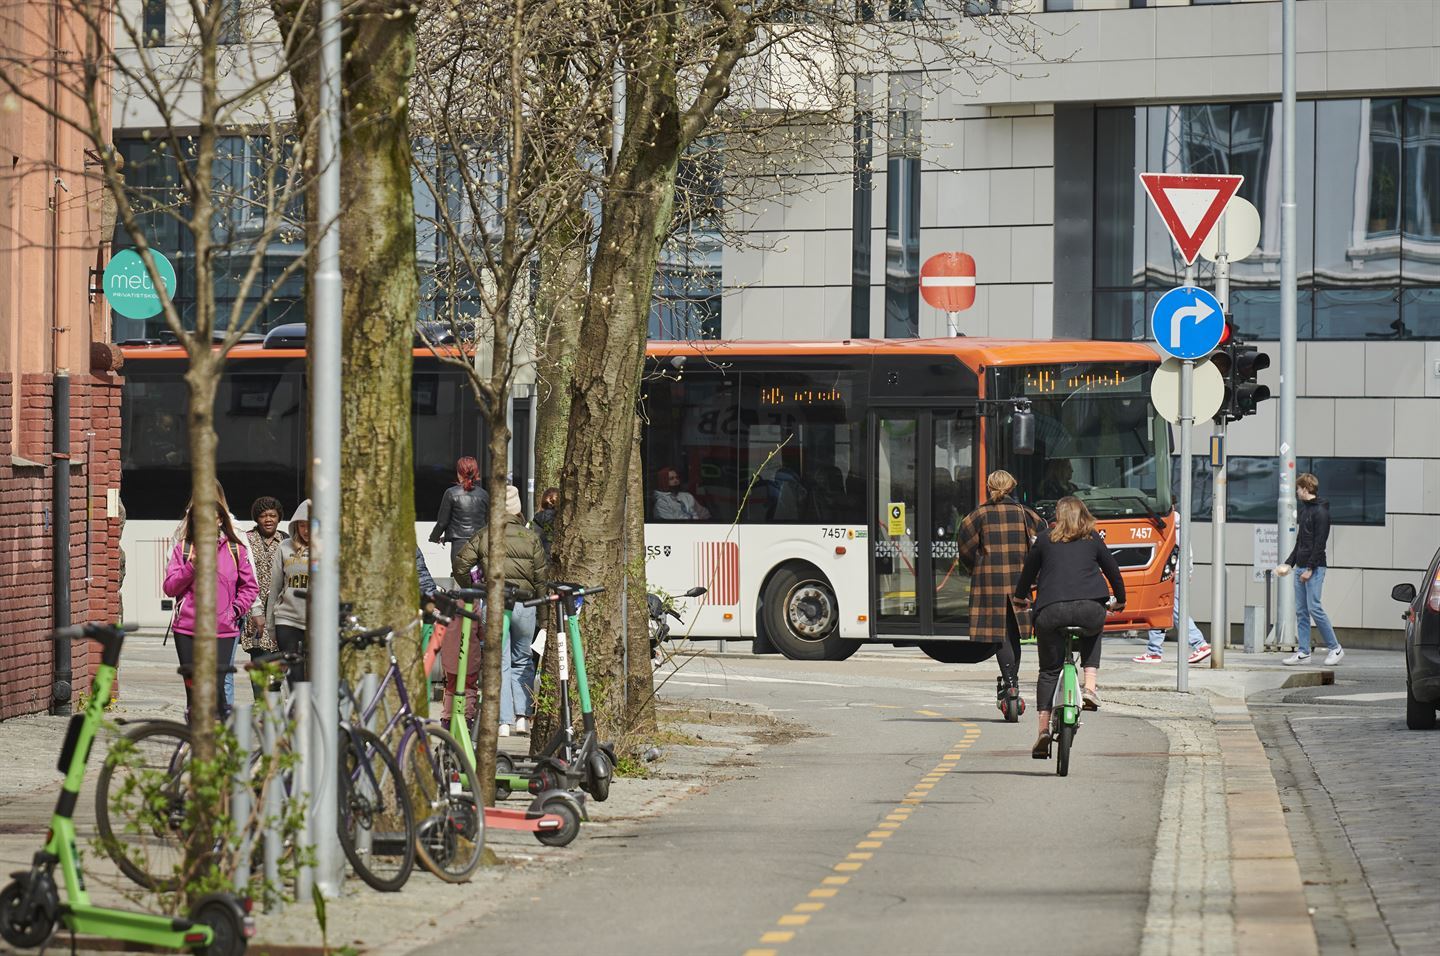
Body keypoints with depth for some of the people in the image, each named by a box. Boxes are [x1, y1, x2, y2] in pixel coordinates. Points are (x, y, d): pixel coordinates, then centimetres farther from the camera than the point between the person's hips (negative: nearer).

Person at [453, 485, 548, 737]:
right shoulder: (530, 537, 0)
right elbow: (540, 575, -1)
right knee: (522, 660, 16)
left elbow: (460, 565, -3)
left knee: (499, 662, 3)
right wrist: (539, 599, 12)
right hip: (524, 603, 1)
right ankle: (522, 716, 8)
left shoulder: (483, 536, 1)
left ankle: (503, 721, -3)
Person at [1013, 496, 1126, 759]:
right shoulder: (1093, 539, 17)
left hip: (1051, 609, 0)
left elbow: (1029, 568, 27)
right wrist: (1120, 599, 42)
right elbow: (1112, 568, 25)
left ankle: (1043, 729, -1)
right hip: (1090, 608, 0)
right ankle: (1090, 686, 14)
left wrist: (1020, 596, 46)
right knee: (1092, 636, 36)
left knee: (1049, 670, 12)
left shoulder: (1045, 539, 17)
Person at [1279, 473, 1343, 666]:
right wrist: (1289, 564, 18)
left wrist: (1310, 568, -19)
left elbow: (1319, 543, -16)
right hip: (1301, 567, 9)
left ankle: (1335, 648, -4)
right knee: (1301, 611, 6)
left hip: (1315, 568, -9)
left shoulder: (1320, 512, -10)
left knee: (1314, 607, -12)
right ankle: (1303, 652, 7)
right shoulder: (1305, 509, 18)